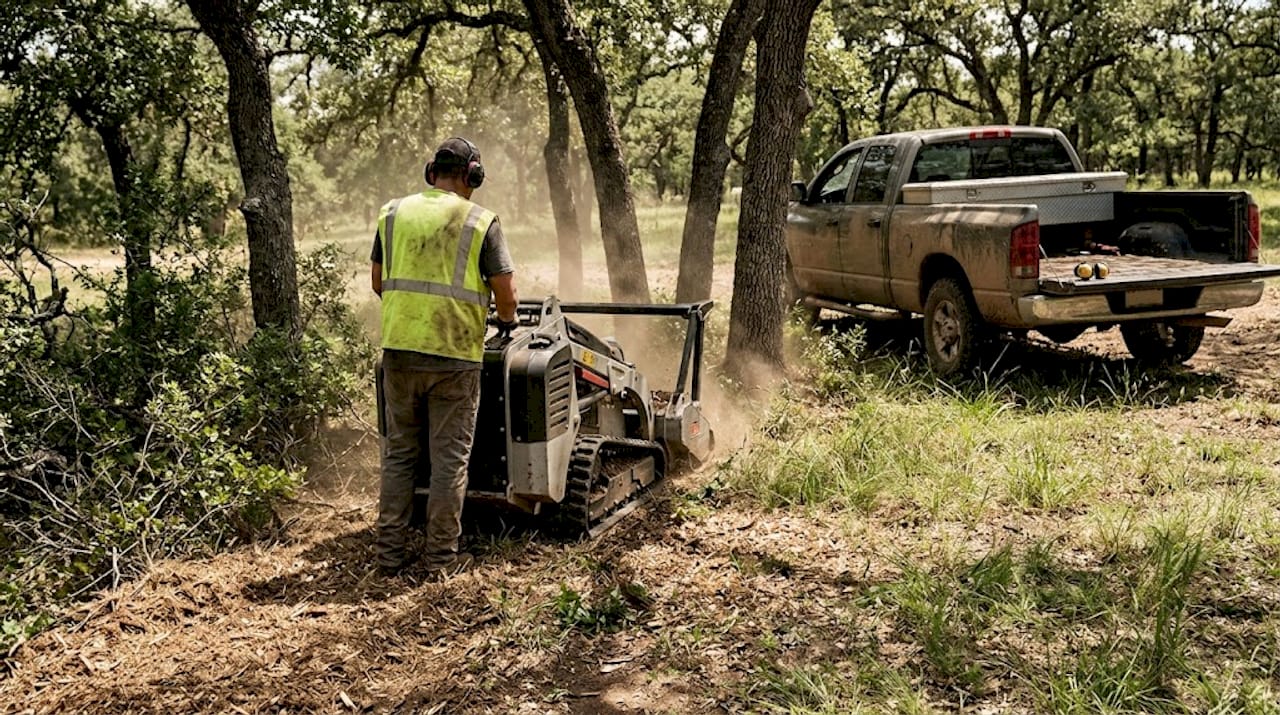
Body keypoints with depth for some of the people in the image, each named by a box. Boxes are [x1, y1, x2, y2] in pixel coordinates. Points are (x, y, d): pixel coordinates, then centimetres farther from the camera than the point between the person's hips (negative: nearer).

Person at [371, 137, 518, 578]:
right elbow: (505, 290, -5)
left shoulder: (393, 213, 8)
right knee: (449, 459, 6)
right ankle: (441, 557, 11)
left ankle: (389, 553, 17)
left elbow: (378, 282, 14)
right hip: (455, 355, -3)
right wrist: (508, 320, 16)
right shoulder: (480, 221, -4)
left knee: (398, 453, 14)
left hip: (399, 349, 4)